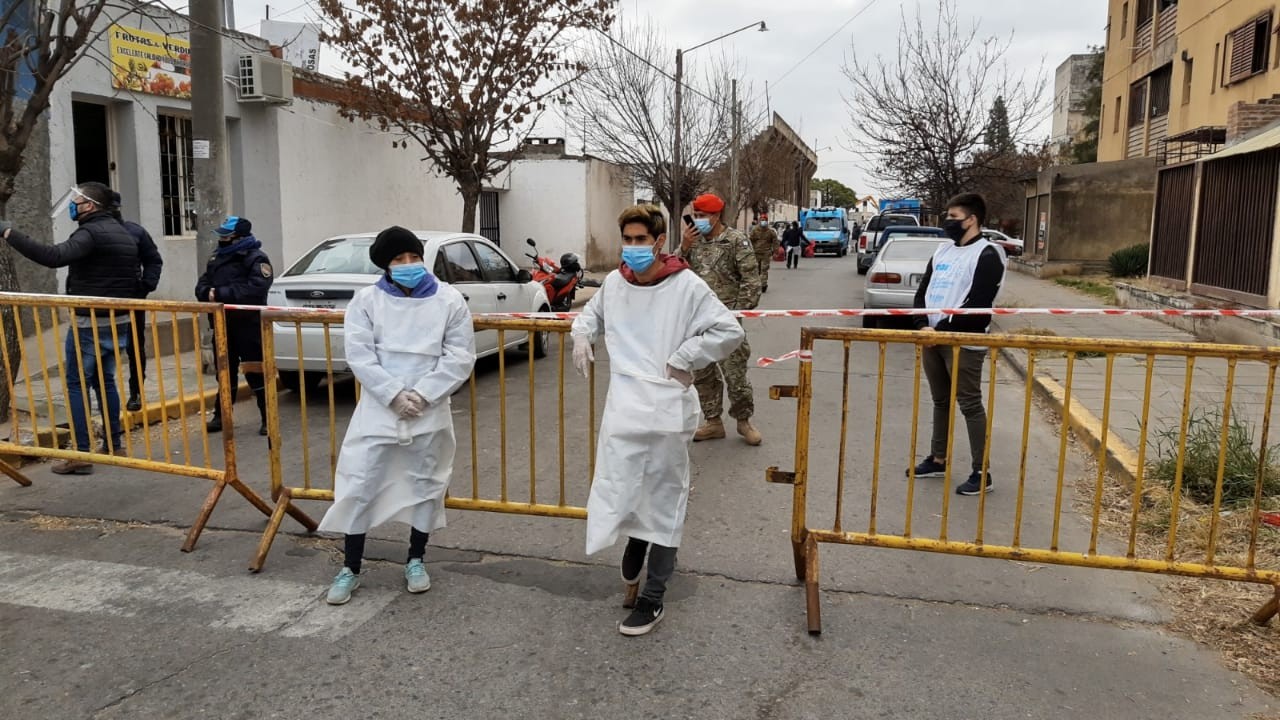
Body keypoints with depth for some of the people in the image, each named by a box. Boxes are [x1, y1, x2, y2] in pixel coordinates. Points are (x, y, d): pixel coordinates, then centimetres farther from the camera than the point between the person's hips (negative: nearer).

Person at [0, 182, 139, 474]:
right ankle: (114, 444, 20)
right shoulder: (125, 234, 14)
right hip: (118, 321, 8)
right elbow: (133, 280, 19)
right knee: (105, 381, 17)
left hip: (90, 323, -8)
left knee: (76, 384, -1)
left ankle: (81, 454, -1)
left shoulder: (91, 232, -15)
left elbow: (54, 256, -31)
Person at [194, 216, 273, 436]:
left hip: (248, 325, -7)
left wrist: (221, 294, -24)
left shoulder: (256, 259, -9)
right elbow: (201, 286, 13)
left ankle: (268, 419, 3)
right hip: (223, 325, 7)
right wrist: (208, 293, -11)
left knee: (255, 372, -5)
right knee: (225, 372, 16)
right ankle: (221, 416, 26)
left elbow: (255, 289, -24)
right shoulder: (217, 257, 15)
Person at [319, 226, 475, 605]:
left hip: (430, 413, 1)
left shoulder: (449, 300, -2)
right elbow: (359, 354, -7)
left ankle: (416, 560, 31)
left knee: (425, 486, 12)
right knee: (358, 488, 1)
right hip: (378, 410, 0)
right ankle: (350, 568, 18)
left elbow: (460, 356, -5)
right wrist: (394, 394, -17)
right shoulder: (367, 300, -1)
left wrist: (423, 394, -14)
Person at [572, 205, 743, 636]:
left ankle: (652, 599, 19)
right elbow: (591, 313, 26)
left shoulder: (686, 286, -9)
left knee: (663, 504, 7)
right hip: (623, 408, 4)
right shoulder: (614, 283, 6)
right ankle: (634, 552, 42)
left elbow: (730, 331, -12)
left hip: (668, 411, -4)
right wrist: (582, 335, 5)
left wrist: (682, 360, -12)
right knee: (620, 493, 8)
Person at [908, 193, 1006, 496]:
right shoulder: (942, 251, 15)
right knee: (941, 401, 17)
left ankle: (981, 474, 3)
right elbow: (923, 291, 11)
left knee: (970, 405, -4)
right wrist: (924, 326, -6)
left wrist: (942, 330, -17)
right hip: (933, 339, 8)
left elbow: (977, 305, -18)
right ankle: (938, 459, 30)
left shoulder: (987, 255, -10)